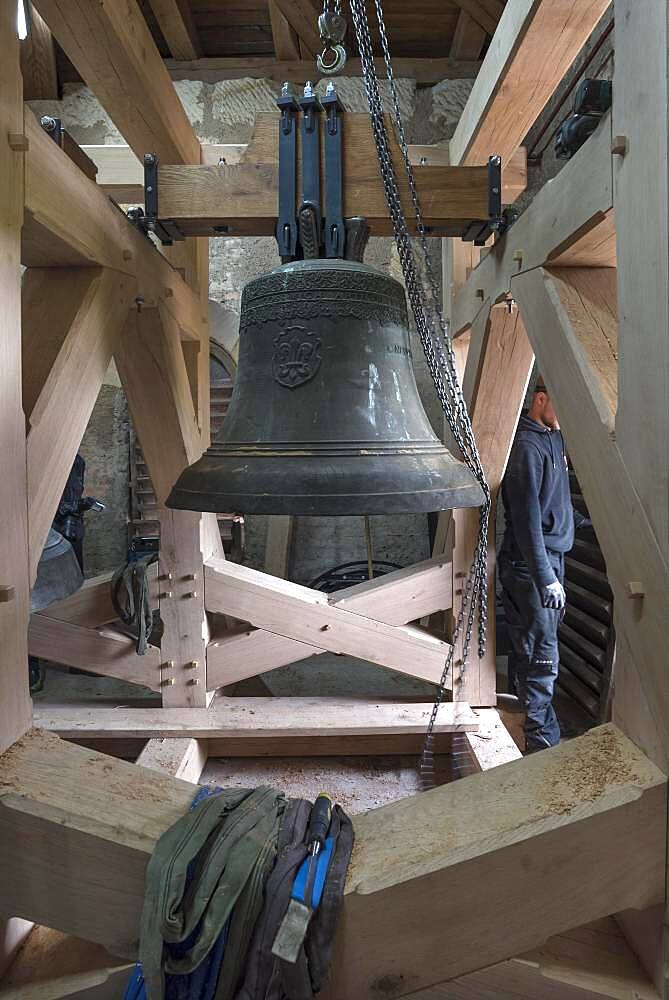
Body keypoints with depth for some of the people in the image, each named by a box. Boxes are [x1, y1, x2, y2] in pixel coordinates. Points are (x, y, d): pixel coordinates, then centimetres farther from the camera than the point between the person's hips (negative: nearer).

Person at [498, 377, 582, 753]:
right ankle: (543, 744, 4)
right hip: (530, 564, -10)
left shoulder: (553, 438, 14)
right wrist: (545, 578, -25)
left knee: (528, 649, 19)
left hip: (552, 556, 10)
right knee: (541, 657, -5)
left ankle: (522, 720, 33)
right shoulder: (527, 446, -17)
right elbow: (527, 518, -23)